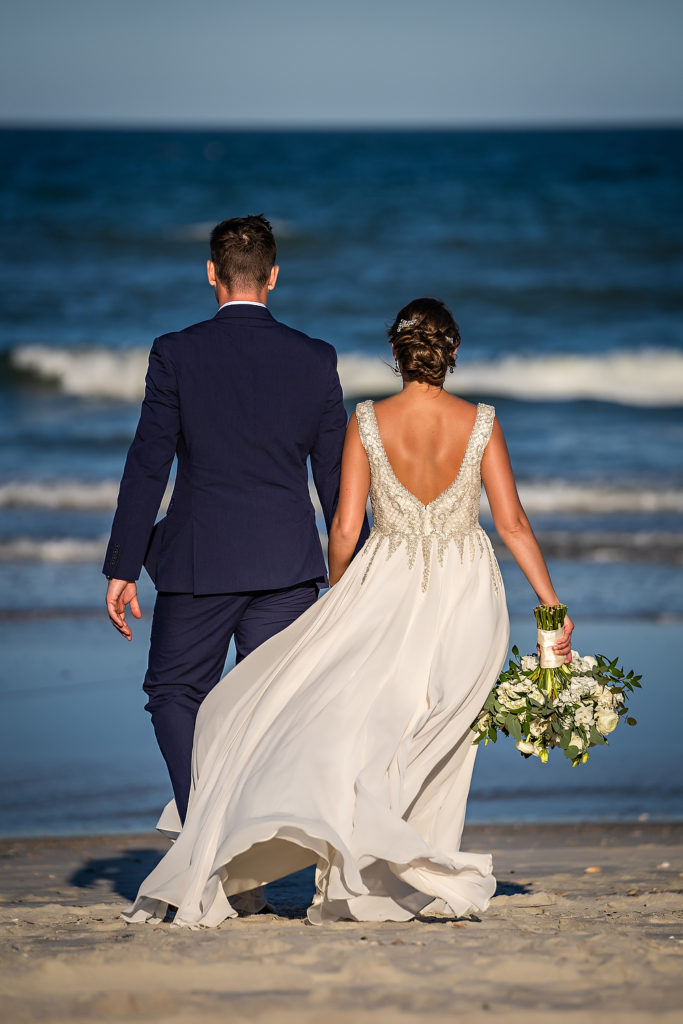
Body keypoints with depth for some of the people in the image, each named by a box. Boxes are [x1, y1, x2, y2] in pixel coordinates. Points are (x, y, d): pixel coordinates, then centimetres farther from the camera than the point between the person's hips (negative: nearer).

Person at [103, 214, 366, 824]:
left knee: (175, 694, 13)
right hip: (289, 567, 2)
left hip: (198, 566, -2)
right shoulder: (316, 360, 1)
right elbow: (337, 477, 6)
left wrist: (122, 570, -2)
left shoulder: (176, 354, -6)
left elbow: (147, 468, -7)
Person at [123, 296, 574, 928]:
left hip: (386, 589, -1)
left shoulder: (368, 422, -5)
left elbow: (345, 527, -4)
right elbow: (513, 523, -3)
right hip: (466, 595, 1)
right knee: (429, 736, 9)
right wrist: (552, 607, 3)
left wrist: (336, 602, 12)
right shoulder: (481, 424, -3)